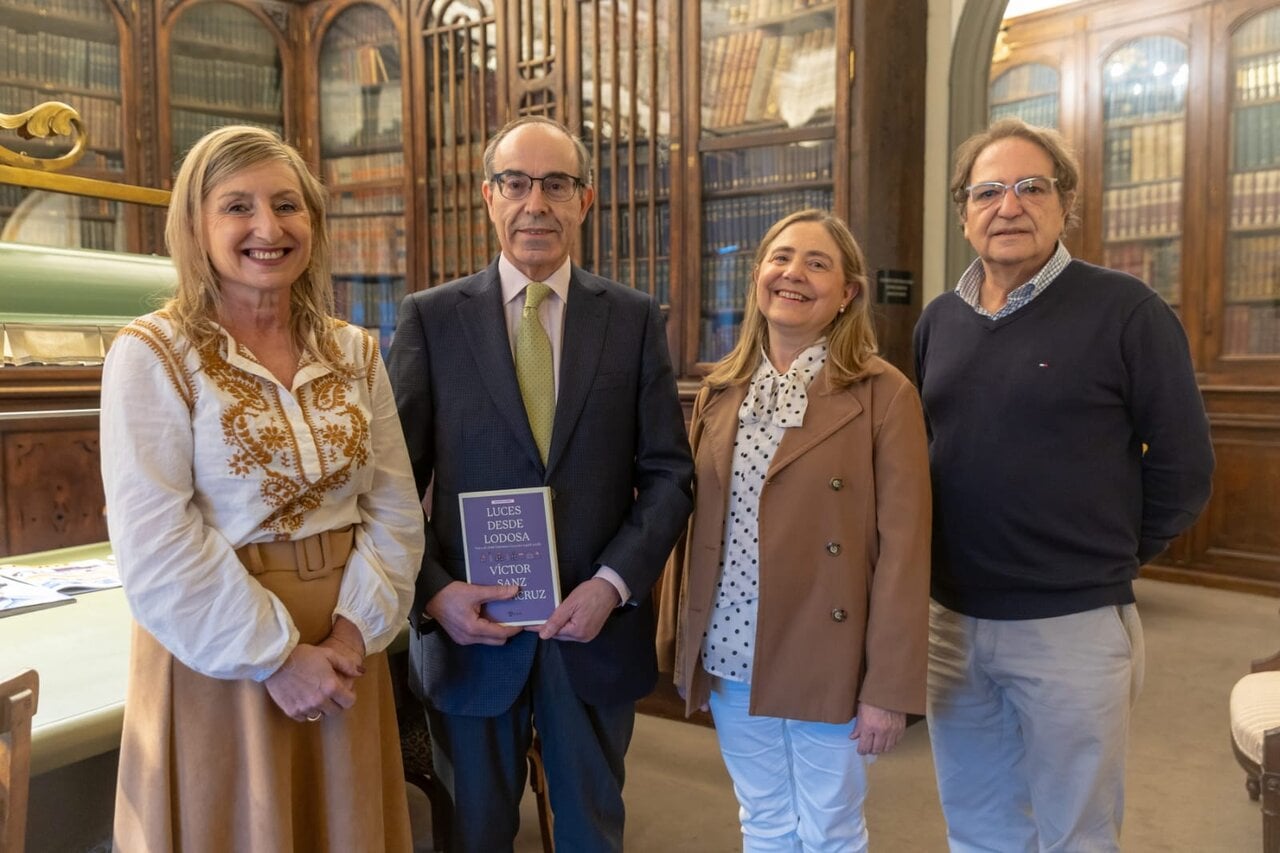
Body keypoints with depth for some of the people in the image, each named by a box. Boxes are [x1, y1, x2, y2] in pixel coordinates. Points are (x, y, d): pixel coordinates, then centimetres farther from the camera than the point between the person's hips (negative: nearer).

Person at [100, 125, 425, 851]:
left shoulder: (355, 353, 4)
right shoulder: (151, 355, -9)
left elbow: (396, 509, 1)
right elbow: (156, 547, -14)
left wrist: (357, 628, -10)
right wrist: (273, 654, -14)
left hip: (342, 650, 4)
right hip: (215, 657, -4)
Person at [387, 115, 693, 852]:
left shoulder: (635, 319, 0)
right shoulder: (431, 317, -2)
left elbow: (669, 473, -1)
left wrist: (614, 583, -12)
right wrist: (433, 590, -12)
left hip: (596, 627, 1)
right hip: (469, 627, 0)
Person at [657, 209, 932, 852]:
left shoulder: (884, 394, -9)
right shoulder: (719, 392, 5)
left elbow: (903, 547, -11)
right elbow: (692, 524, 8)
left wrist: (889, 684, -13)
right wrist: (679, 646, 8)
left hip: (825, 662, -4)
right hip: (729, 657, 4)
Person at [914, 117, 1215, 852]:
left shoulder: (1125, 311, -10)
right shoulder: (939, 321, 6)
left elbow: (1182, 466, -6)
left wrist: (1110, 559, 1)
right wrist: (947, 565, 9)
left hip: (1073, 625, -4)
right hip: (951, 620, 5)